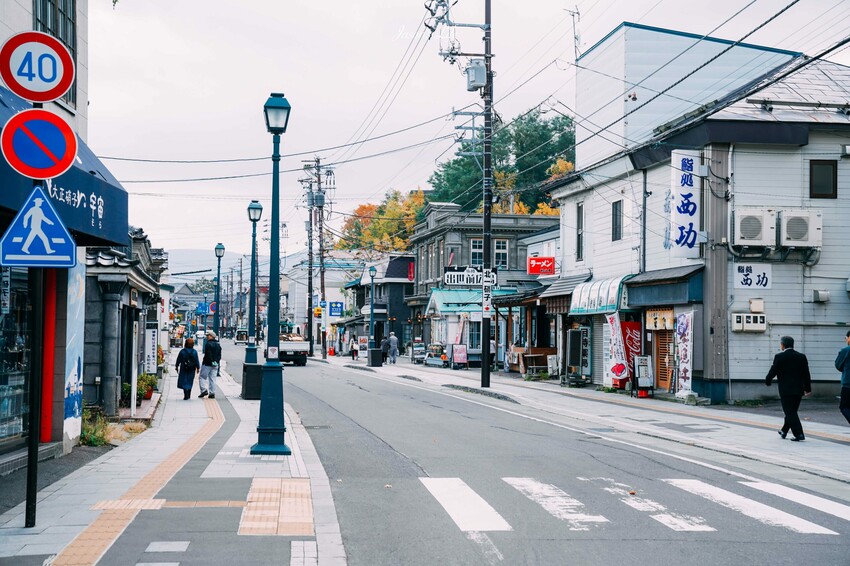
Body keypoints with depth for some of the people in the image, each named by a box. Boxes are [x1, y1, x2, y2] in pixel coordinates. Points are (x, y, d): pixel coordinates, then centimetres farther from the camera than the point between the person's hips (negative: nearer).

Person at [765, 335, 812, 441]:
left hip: (786, 390, -6)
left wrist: (767, 381, 11)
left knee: (790, 412, -4)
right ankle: (784, 431, 31)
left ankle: (799, 434, -11)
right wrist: (808, 389, 13)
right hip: (798, 390, 6)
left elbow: (773, 371, -7)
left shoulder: (779, 357, -10)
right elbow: (806, 374, 8)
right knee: (791, 412, 17)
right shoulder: (802, 357, 6)